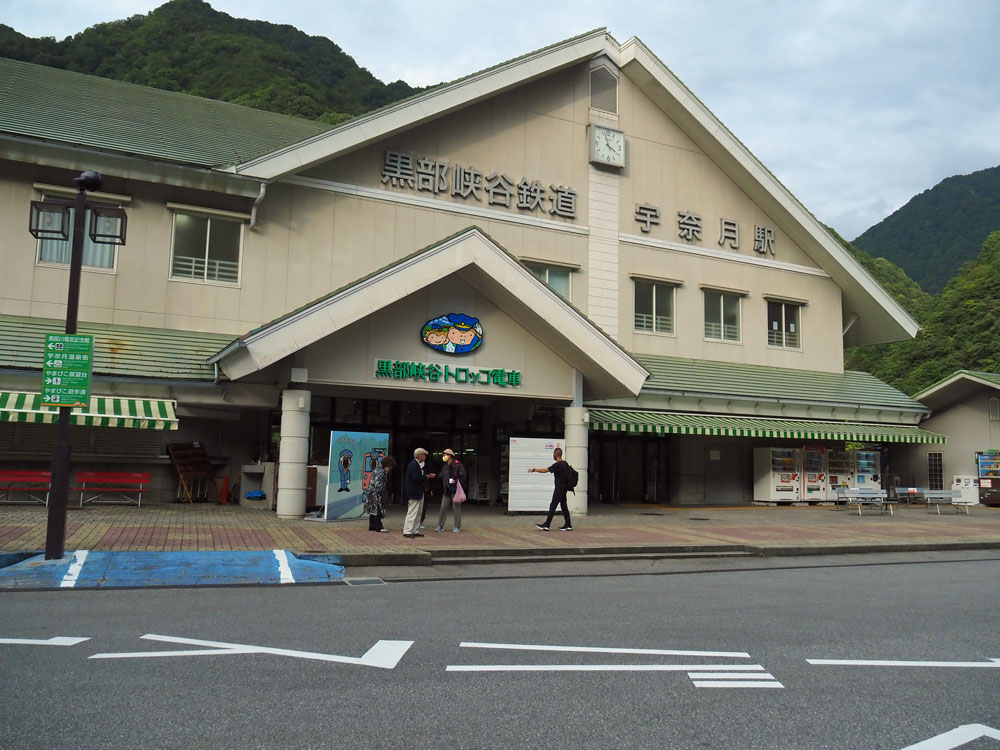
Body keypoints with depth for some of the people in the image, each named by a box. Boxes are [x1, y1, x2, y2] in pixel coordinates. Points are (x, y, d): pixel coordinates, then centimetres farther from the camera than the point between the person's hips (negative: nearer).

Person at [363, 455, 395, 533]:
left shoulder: (379, 468, 11)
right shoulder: (381, 472, -20)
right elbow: (377, 484, -24)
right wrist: (379, 495, -17)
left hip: (371, 493, 10)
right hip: (375, 494, -10)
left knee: (373, 510, 14)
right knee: (377, 510, -5)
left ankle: (372, 526, 20)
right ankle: (379, 527, -1)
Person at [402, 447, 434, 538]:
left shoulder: (418, 465, 14)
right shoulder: (413, 464, -17)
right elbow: (416, 478, -25)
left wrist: (428, 476, 6)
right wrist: (426, 477, -12)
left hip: (419, 493, 11)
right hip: (414, 493, -11)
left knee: (418, 513, 14)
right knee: (412, 513, -6)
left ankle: (415, 531, 21)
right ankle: (407, 531, -1)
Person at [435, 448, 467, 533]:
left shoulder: (458, 465, -9)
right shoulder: (445, 466, 13)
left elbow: (463, 477, -11)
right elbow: (442, 477, 20)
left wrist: (456, 481, -22)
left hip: (455, 491, -6)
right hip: (446, 491, 6)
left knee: (457, 508, 1)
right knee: (443, 508, 5)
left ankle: (457, 527, 9)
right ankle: (440, 526, 13)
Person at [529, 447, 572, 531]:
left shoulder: (557, 465, -17)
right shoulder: (565, 464, 9)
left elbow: (545, 470, -18)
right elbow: (569, 473, 19)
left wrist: (534, 470, -10)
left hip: (559, 488, -9)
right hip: (564, 488, 9)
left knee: (553, 506, -5)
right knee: (564, 506, 11)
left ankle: (546, 525, -3)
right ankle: (568, 525, 11)